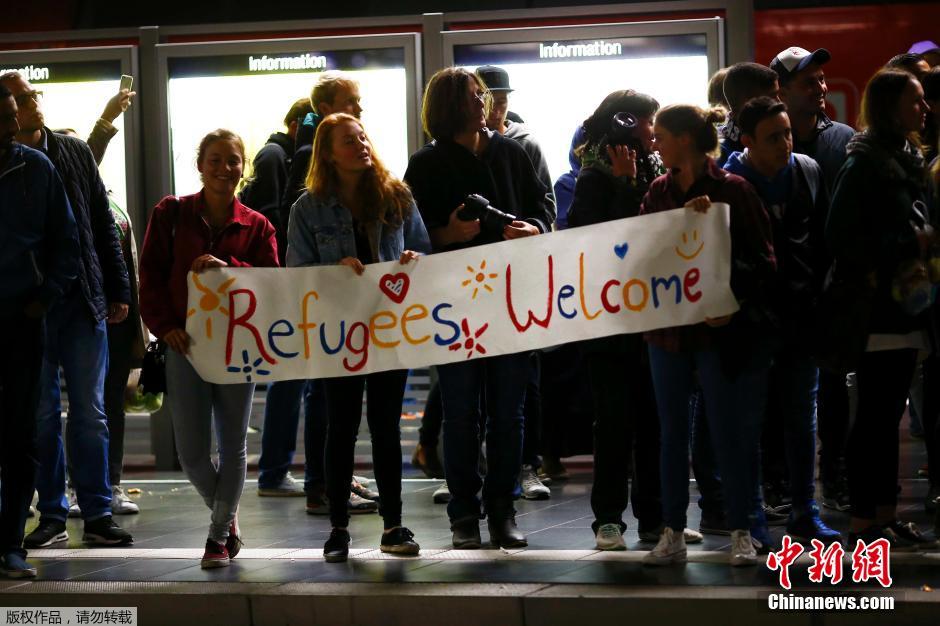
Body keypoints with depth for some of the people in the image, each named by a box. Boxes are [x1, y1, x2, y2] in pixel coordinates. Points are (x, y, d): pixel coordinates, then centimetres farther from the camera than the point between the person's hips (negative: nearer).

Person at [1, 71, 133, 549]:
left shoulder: (75, 152, 6)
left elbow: (103, 224, 9)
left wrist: (118, 290, 5)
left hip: (83, 300, 2)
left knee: (90, 414, 5)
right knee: (40, 415, 6)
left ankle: (98, 515, 9)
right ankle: (51, 515, 14)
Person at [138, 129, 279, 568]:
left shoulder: (256, 226, 6)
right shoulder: (171, 214, 4)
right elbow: (151, 275, 1)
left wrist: (226, 266, -19)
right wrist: (165, 325, -13)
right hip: (185, 343, 0)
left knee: (232, 444, 3)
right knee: (191, 450, -1)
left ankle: (220, 533, 15)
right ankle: (226, 515, 25)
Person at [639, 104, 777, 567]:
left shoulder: (732, 190, -6)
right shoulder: (659, 191, 8)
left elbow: (762, 260, -6)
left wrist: (733, 305, -18)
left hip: (720, 331, -5)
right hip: (667, 327, 5)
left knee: (729, 432, -1)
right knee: (672, 431, 8)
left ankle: (741, 533, 8)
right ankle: (672, 534, 14)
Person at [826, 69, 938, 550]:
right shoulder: (865, 163, -12)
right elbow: (841, 238, -18)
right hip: (876, 310, -8)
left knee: (889, 414, 12)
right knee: (875, 415, -4)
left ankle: (886, 515, 18)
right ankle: (863, 523, 2)